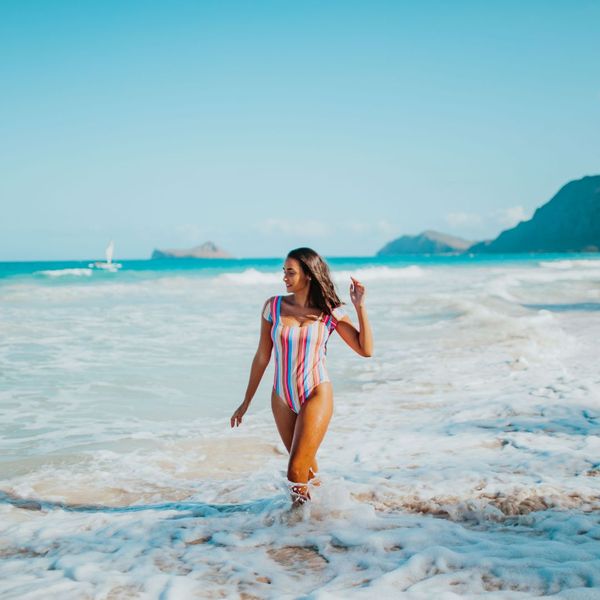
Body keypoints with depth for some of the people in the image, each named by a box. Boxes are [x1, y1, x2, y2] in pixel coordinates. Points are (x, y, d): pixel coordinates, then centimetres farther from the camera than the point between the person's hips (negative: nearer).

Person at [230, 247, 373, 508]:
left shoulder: (330, 312, -4)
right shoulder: (273, 306, 0)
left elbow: (365, 349, -7)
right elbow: (262, 357, 7)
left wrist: (360, 306, -13)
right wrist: (246, 402, 9)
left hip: (317, 395, -3)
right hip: (283, 398, 3)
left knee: (296, 472, -12)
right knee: (307, 469, 15)